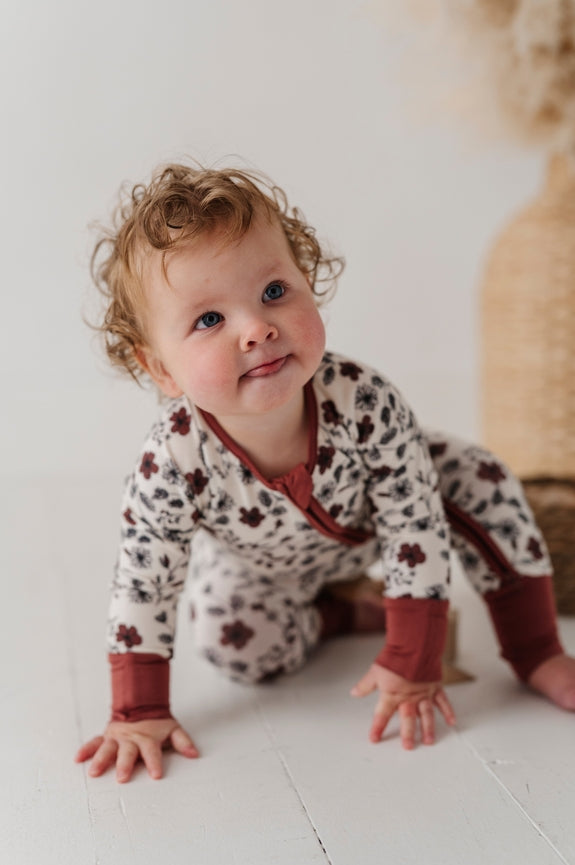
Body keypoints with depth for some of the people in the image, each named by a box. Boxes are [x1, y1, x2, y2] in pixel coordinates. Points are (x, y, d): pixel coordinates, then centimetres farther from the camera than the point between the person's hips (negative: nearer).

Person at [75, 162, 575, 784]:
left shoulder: (366, 402, -40)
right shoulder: (172, 465, -38)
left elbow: (417, 529, -28)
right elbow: (142, 588, -23)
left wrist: (412, 666, -25)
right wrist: (138, 715, -19)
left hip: (372, 519, 0)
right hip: (262, 564, 1)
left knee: (478, 479, -18)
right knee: (237, 649, -20)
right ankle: (341, 611, 10)